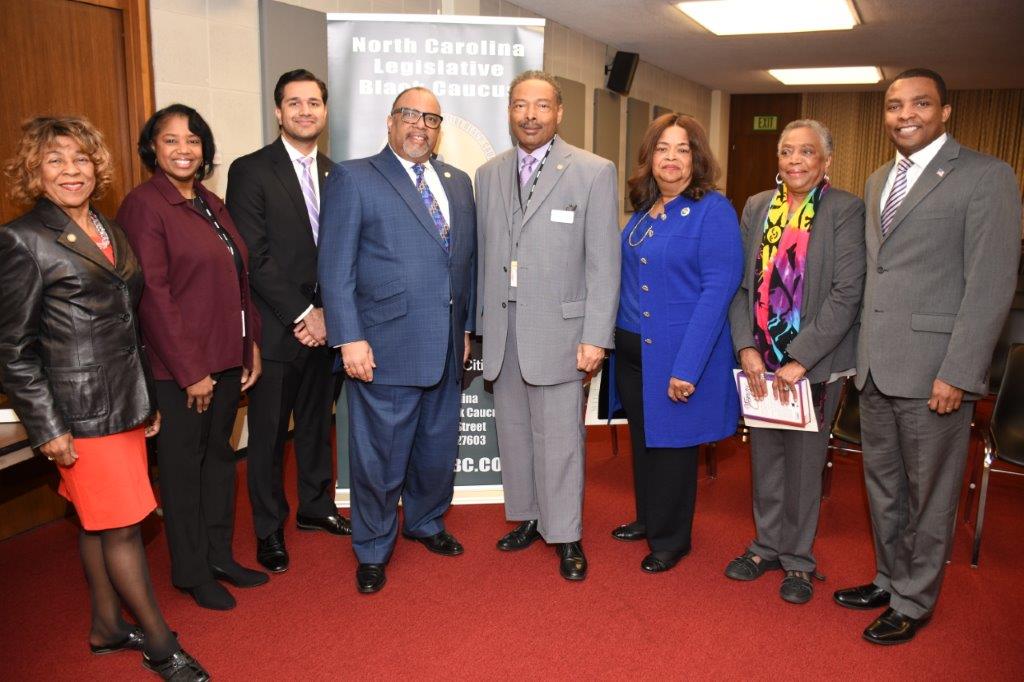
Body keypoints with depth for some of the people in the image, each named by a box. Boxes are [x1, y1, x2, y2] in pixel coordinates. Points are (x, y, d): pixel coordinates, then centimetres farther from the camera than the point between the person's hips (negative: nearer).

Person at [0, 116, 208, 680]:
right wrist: (48, 428, -13)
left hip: (127, 400, 7)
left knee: (99, 521, 18)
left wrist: (149, 396, 15)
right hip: (81, 409, -7)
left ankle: (107, 627, 33)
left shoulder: (109, 231, 11)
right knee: (121, 524, 2)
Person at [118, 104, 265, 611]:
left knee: (219, 454, 16)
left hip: (227, 357, 7)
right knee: (184, 463, 7)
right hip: (180, 366, -7)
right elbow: (154, 294, -16)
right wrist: (191, 370, -17)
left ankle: (220, 555, 31)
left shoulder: (212, 205, 11)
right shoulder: (144, 205, -11)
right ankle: (192, 572, 23)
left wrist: (250, 346, 8)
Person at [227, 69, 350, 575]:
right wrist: (302, 314, -15)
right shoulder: (250, 171, -6)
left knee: (317, 423, 16)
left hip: (323, 324, 5)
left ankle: (316, 507, 34)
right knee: (268, 433, 6)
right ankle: (268, 529, 22)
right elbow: (254, 257, -13)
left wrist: (326, 312, -4)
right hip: (275, 328, -4)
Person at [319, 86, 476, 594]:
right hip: (385, 347, -5)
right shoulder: (353, 179, -3)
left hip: (446, 347, 6)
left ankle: (426, 523, 42)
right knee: (380, 457, 6)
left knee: (438, 449, 18)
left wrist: (465, 327, 13)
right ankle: (372, 551, 26)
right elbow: (336, 267, -8)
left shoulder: (458, 182, 13)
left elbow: (467, 261, 15)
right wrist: (349, 338, -14)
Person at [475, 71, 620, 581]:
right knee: (513, 431, 14)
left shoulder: (594, 172, -4)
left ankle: (565, 534, 18)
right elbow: (483, 255, 12)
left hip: (558, 329, -4)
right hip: (502, 332, 5)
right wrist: (481, 322, 9)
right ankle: (526, 516, 32)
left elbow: (604, 262, -7)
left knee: (559, 438, 2)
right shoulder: (489, 174, 10)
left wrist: (595, 336, -12)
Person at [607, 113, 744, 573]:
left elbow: (718, 289, -19)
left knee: (671, 444, 8)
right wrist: (614, 337, 6)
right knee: (642, 440, 18)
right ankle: (647, 519, 38)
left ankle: (670, 539, 27)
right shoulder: (642, 210, 8)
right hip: (631, 348, 6)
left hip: (677, 354, -6)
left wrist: (686, 366, -23)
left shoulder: (713, 211, -13)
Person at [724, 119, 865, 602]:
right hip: (760, 361, 4)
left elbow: (847, 293, -13)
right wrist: (746, 347, -8)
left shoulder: (846, 210, -7)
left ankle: (797, 559, 27)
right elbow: (740, 282, 4)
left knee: (803, 462, 8)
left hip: (815, 364, -4)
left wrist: (800, 360, -17)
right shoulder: (756, 207, 7)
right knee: (764, 458, 14)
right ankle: (767, 545, 34)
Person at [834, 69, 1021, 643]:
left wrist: (957, 374, -17)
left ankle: (913, 603, 25)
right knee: (883, 485, 18)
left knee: (929, 495, 8)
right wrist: (860, 352, 9)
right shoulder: (877, 182, 15)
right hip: (875, 368, 7)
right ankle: (889, 579, 37)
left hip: (933, 371, -6)